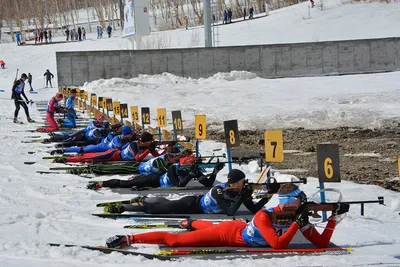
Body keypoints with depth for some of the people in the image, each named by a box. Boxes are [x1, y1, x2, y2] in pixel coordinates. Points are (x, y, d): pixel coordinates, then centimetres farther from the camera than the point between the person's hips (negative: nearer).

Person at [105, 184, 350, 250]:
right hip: (229, 232, -7)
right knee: (175, 240, -4)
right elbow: (278, 245, -45)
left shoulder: (298, 220, -16)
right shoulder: (265, 216, -36)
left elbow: (322, 243, -16)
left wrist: (334, 218, -25)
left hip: (240, 231, 7)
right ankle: (127, 239, 4)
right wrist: (298, 224, -42)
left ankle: (190, 223, 72)